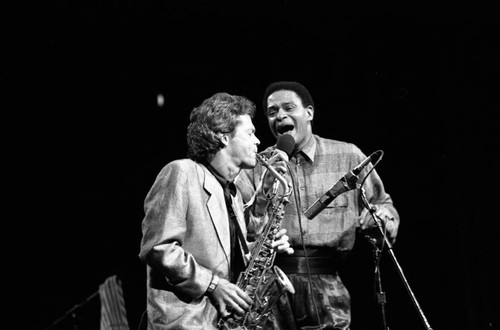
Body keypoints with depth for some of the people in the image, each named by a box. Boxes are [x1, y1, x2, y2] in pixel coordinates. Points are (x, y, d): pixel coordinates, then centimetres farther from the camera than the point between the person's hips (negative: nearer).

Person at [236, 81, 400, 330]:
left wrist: (381, 216, -7)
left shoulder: (348, 156, 9)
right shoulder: (254, 166, 8)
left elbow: (384, 204, 15)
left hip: (327, 284, 0)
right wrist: (267, 185, -15)